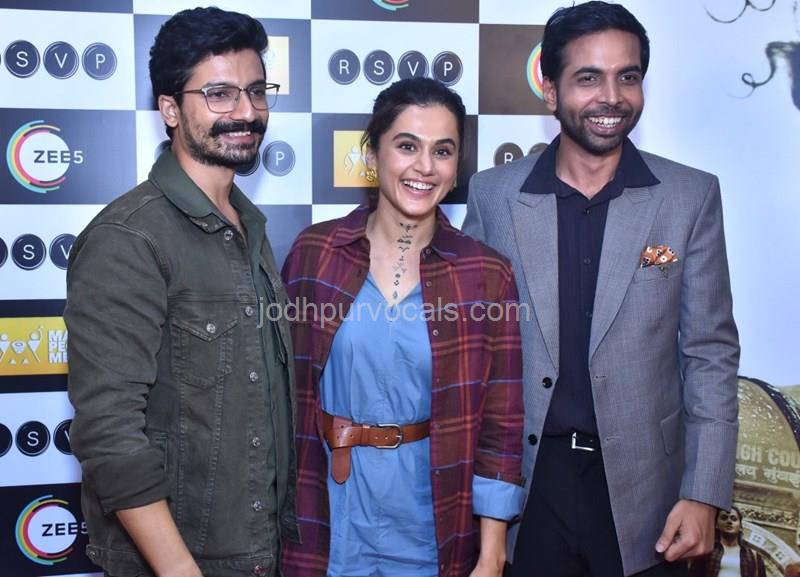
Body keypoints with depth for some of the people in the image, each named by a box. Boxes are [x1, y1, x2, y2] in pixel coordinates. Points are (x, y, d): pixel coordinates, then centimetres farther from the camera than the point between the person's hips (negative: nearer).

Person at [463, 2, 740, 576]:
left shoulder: (691, 196, -3)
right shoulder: (492, 194, -2)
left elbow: (710, 354, -1)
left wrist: (704, 494, -6)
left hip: (642, 488, 0)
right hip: (523, 481, 0)